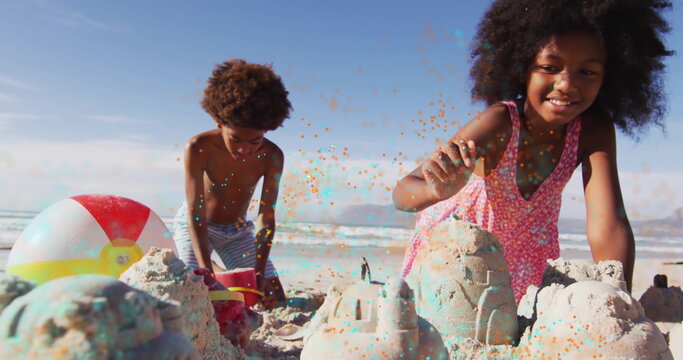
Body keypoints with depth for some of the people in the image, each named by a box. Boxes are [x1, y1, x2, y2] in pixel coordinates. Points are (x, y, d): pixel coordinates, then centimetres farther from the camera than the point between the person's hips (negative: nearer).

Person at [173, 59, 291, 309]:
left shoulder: (272, 157, -23)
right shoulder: (199, 148, -29)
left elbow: (266, 217, -24)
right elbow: (195, 213, -32)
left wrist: (260, 273, -33)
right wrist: (206, 269, -43)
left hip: (238, 230, 3)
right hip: (195, 226, -2)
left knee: (274, 299, -2)